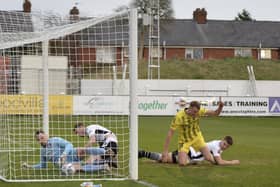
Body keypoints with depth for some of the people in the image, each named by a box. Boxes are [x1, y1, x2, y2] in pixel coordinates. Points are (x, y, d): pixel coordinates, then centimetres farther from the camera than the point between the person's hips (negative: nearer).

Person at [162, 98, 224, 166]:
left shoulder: (198, 111, -18)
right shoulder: (179, 116, -28)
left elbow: (215, 113, -15)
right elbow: (170, 132, -24)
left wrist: (220, 107, -38)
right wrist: (165, 151, -25)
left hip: (197, 137, 3)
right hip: (184, 140, -3)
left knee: (209, 158, -11)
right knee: (182, 163, -19)